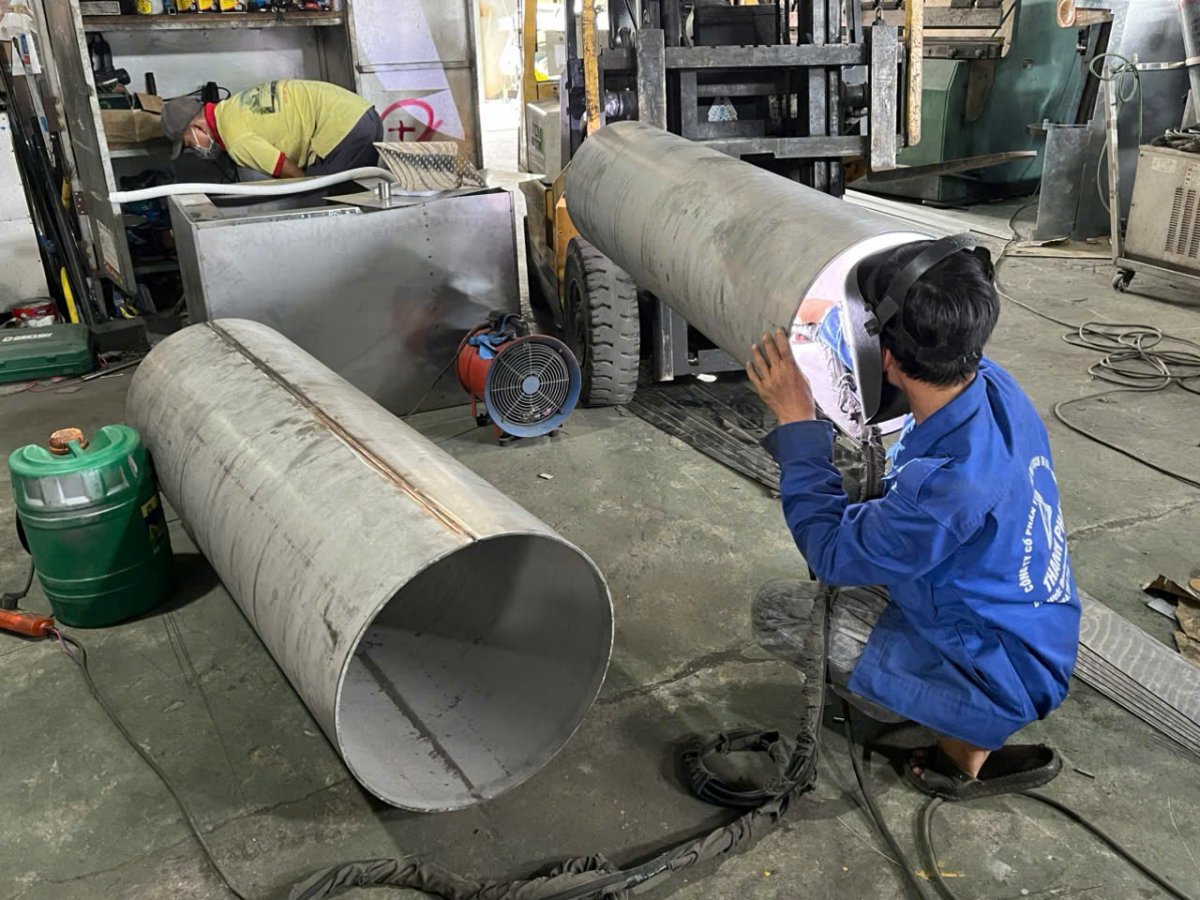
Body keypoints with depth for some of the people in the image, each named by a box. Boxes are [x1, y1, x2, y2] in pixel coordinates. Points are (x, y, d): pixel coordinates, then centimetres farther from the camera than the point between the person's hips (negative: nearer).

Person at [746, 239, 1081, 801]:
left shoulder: (946, 487, -38)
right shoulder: (994, 386, -14)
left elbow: (829, 551, -21)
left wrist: (796, 421, -20)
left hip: (1001, 682, -8)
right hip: (1037, 634, 8)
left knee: (777, 611, -10)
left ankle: (968, 746, 2)